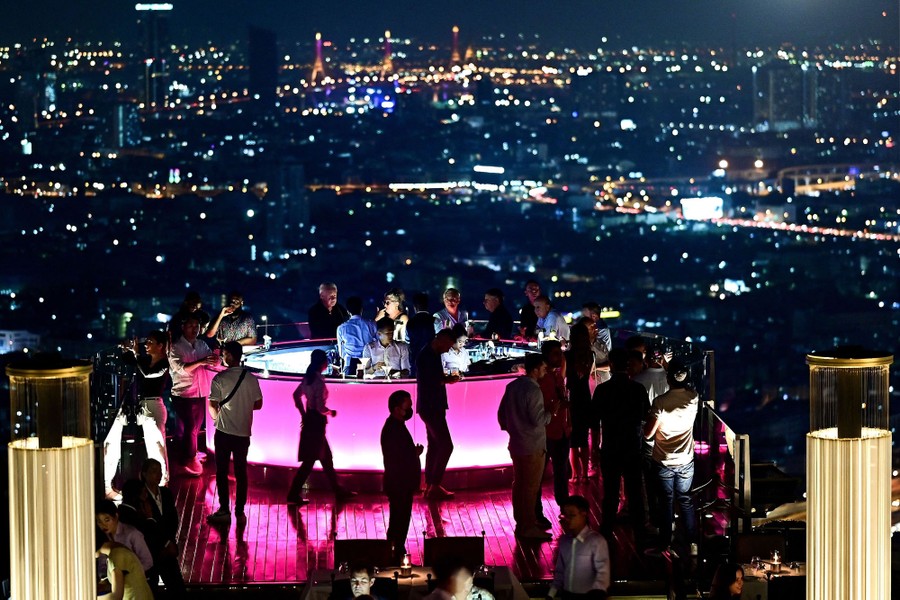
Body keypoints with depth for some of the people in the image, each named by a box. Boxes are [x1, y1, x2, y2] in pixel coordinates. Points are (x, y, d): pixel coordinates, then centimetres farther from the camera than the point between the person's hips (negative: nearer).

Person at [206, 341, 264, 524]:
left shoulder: (220, 378, -11)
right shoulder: (251, 378, 0)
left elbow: (212, 406, -10)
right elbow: (258, 404, 7)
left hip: (224, 431, -3)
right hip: (244, 432, 3)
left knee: (222, 471, 4)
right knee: (241, 471, 10)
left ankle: (224, 510, 1)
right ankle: (240, 511, 12)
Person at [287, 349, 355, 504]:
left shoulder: (308, 378, 6)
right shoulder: (319, 381, -20)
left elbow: (296, 395, 17)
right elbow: (320, 407, -24)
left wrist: (303, 414, 19)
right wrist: (330, 412, -4)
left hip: (309, 420, 9)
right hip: (317, 422, -9)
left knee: (326, 457, 18)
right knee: (309, 460, -2)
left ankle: (338, 491, 27)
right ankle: (294, 495, 0)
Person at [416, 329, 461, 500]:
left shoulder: (432, 354, 14)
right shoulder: (427, 356, -16)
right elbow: (427, 382, -22)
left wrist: (446, 379, 4)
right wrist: (446, 380, -13)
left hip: (433, 407, 10)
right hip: (431, 407, -10)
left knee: (434, 445, 13)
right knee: (446, 445, -10)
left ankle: (429, 486, 17)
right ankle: (435, 487, -8)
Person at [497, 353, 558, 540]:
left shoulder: (512, 386, 6)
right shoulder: (533, 390, -19)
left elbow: (501, 413, 13)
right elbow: (537, 420, -22)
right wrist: (551, 412, -6)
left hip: (516, 445, 8)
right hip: (533, 447, -8)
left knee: (519, 485, 14)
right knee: (531, 487, -1)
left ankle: (520, 524, 22)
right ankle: (528, 528, 4)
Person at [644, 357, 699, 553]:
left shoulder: (660, 402, -21)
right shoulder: (693, 398, -11)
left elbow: (648, 434, -15)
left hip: (663, 462, -2)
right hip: (686, 461, 3)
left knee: (666, 502, 10)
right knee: (686, 501, 16)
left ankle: (665, 542, 18)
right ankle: (691, 541, 20)